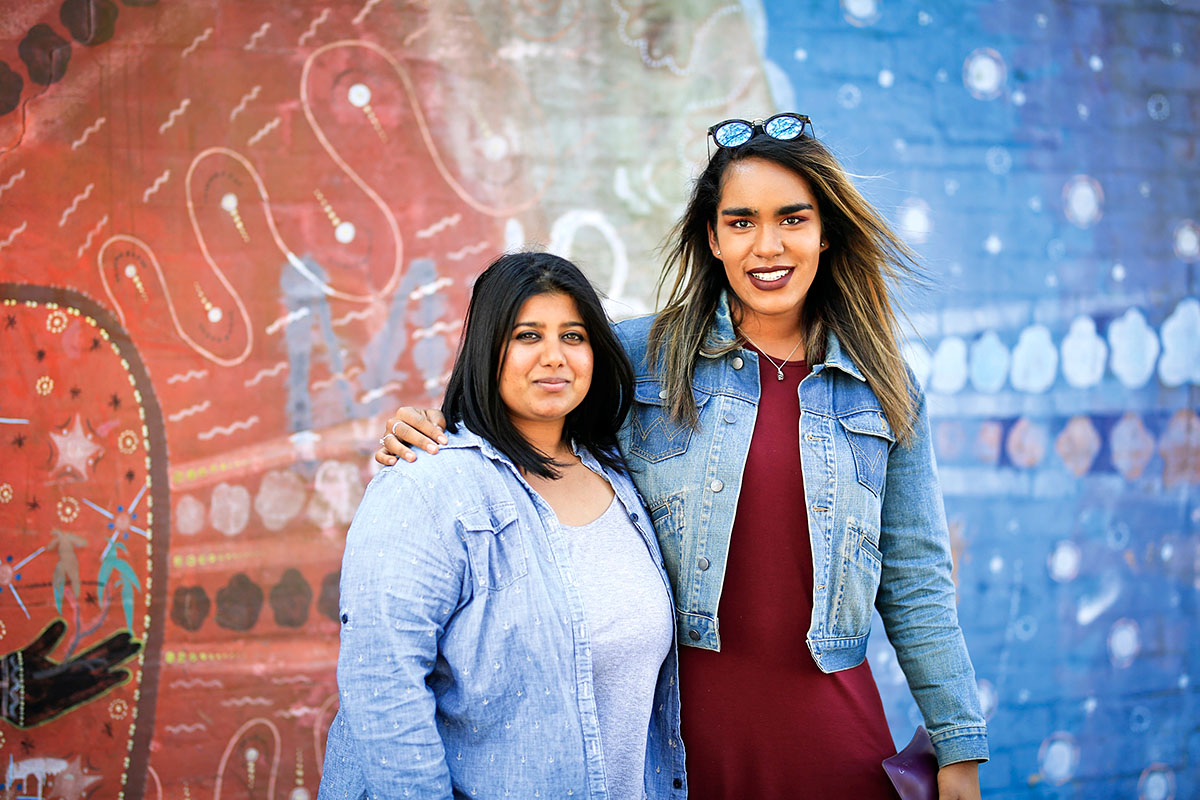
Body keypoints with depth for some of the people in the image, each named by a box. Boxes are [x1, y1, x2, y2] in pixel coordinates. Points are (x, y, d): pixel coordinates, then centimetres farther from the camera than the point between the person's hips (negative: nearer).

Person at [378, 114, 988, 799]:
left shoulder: (884, 388, 4)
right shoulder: (640, 356, -2)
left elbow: (916, 581, 7)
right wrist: (427, 440, -8)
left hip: (833, 738, 1)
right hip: (676, 733, -1)